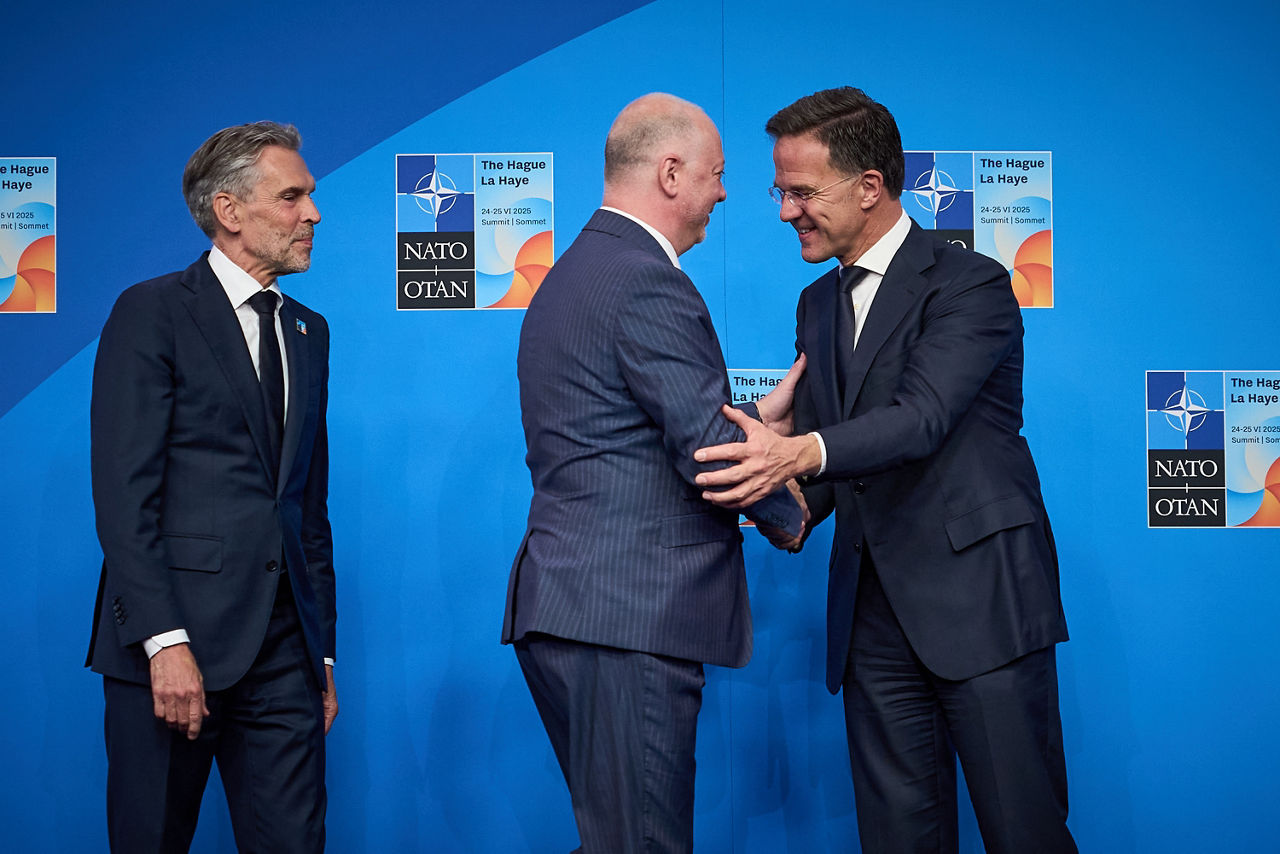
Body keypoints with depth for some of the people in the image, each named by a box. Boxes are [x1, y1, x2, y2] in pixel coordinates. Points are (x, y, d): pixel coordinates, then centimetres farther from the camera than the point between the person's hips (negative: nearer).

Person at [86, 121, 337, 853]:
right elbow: (125, 494, -10)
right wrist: (164, 643, -18)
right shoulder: (152, 313, -3)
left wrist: (324, 651, 15)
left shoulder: (308, 332, 17)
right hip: (177, 638, -5)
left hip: (284, 653, 5)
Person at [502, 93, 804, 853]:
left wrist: (755, 419, 20)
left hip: (565, 608, 10)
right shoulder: (648, 283, -14)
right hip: (628, 618, -10)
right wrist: (787, 515, 1)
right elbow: (706, 449, -17)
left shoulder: (571, 275, 19)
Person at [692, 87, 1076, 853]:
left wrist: (801, 453, -37)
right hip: (874, 611, 7)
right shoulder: (818, 306, 17)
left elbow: (922, 416, -21)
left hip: (979, 596, -6)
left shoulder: (970, 284, -6)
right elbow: (808, 441, 15)